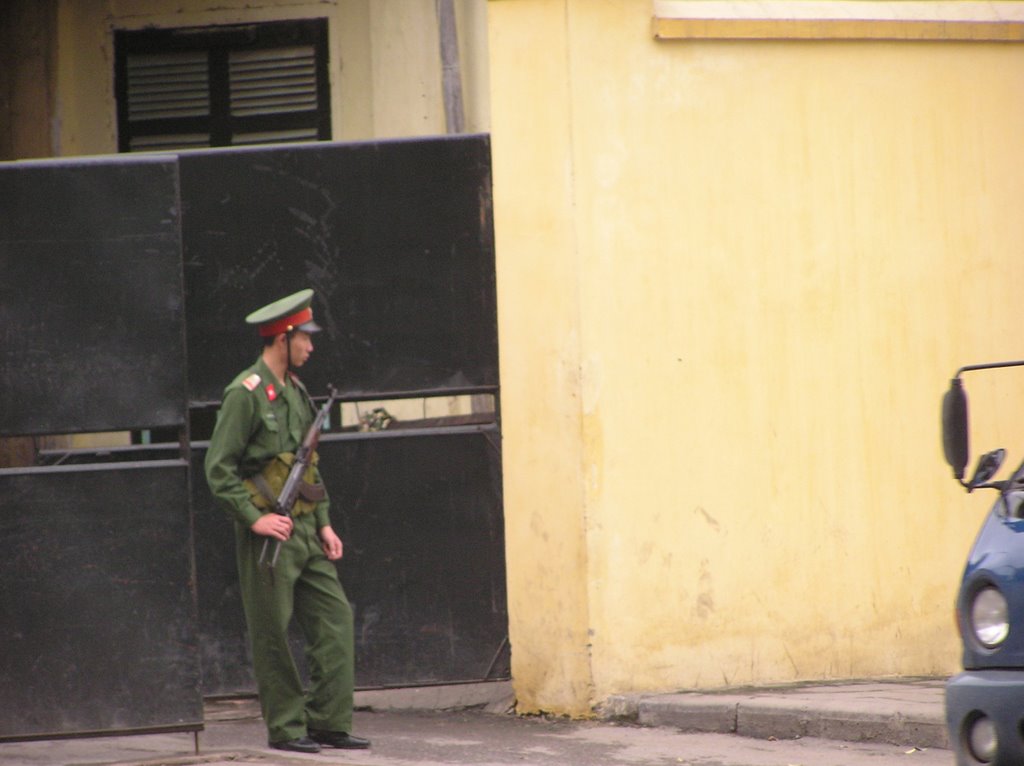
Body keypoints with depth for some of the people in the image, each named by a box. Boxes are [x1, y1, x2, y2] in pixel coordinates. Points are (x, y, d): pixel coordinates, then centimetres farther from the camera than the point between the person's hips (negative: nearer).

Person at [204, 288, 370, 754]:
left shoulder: (295, 391, 15)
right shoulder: (246, 393, -11)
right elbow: (218, 469, -13)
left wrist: (323, 523, 13)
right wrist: (255, 519, -19)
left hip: (305, 531, 8)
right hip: (268, 536, -8)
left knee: (336, 618, 2)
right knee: (273, 635, -1)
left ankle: (329, 723, 7)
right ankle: (285, 729, 6)